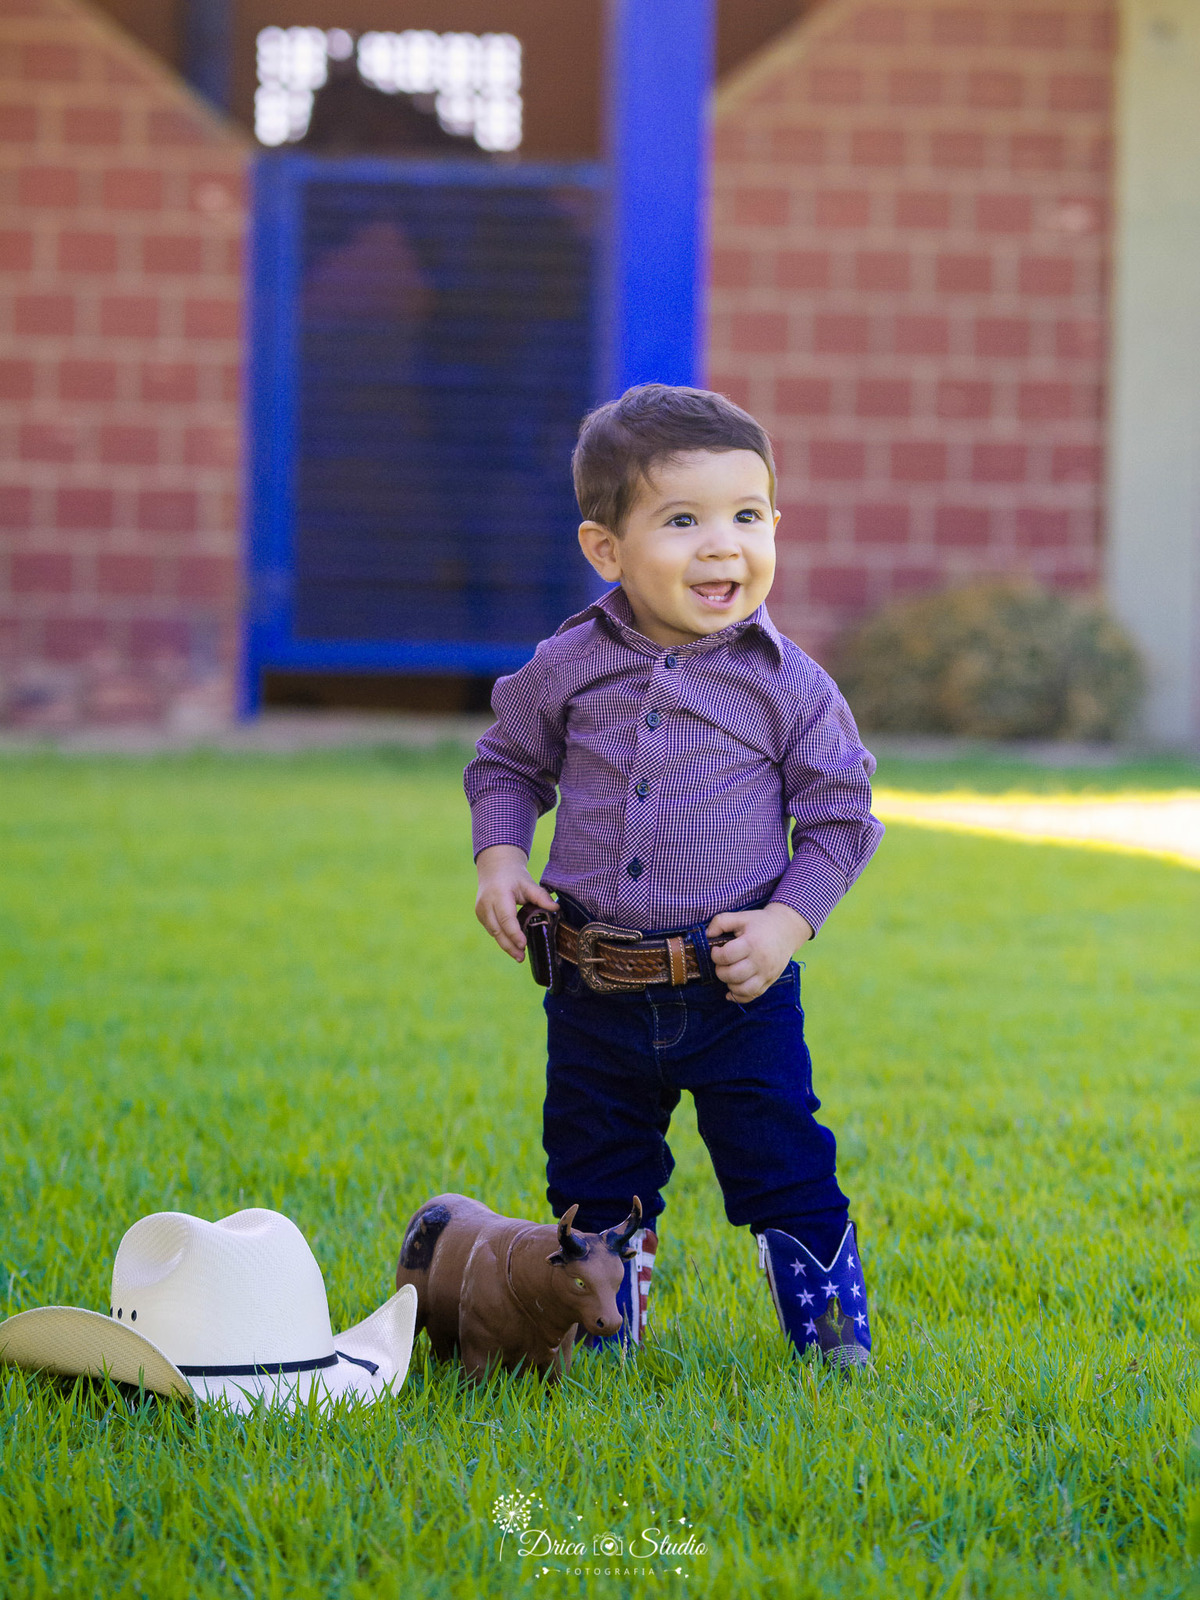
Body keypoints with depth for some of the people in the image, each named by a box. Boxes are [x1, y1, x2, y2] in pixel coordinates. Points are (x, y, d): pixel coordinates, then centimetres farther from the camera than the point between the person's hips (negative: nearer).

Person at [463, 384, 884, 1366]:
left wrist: (789, 920, -12)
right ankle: (602, 1326, 35)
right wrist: (500, 857, -3)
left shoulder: (790, 685, -7)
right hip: (594, 992, 2)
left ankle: (833, 1327, 21)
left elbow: (841, 816, 0)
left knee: (783, 1168, 3)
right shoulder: (568, 669, -3)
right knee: (596, 1178, 15)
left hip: (738, 991, -2)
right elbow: (507, 764, 14)